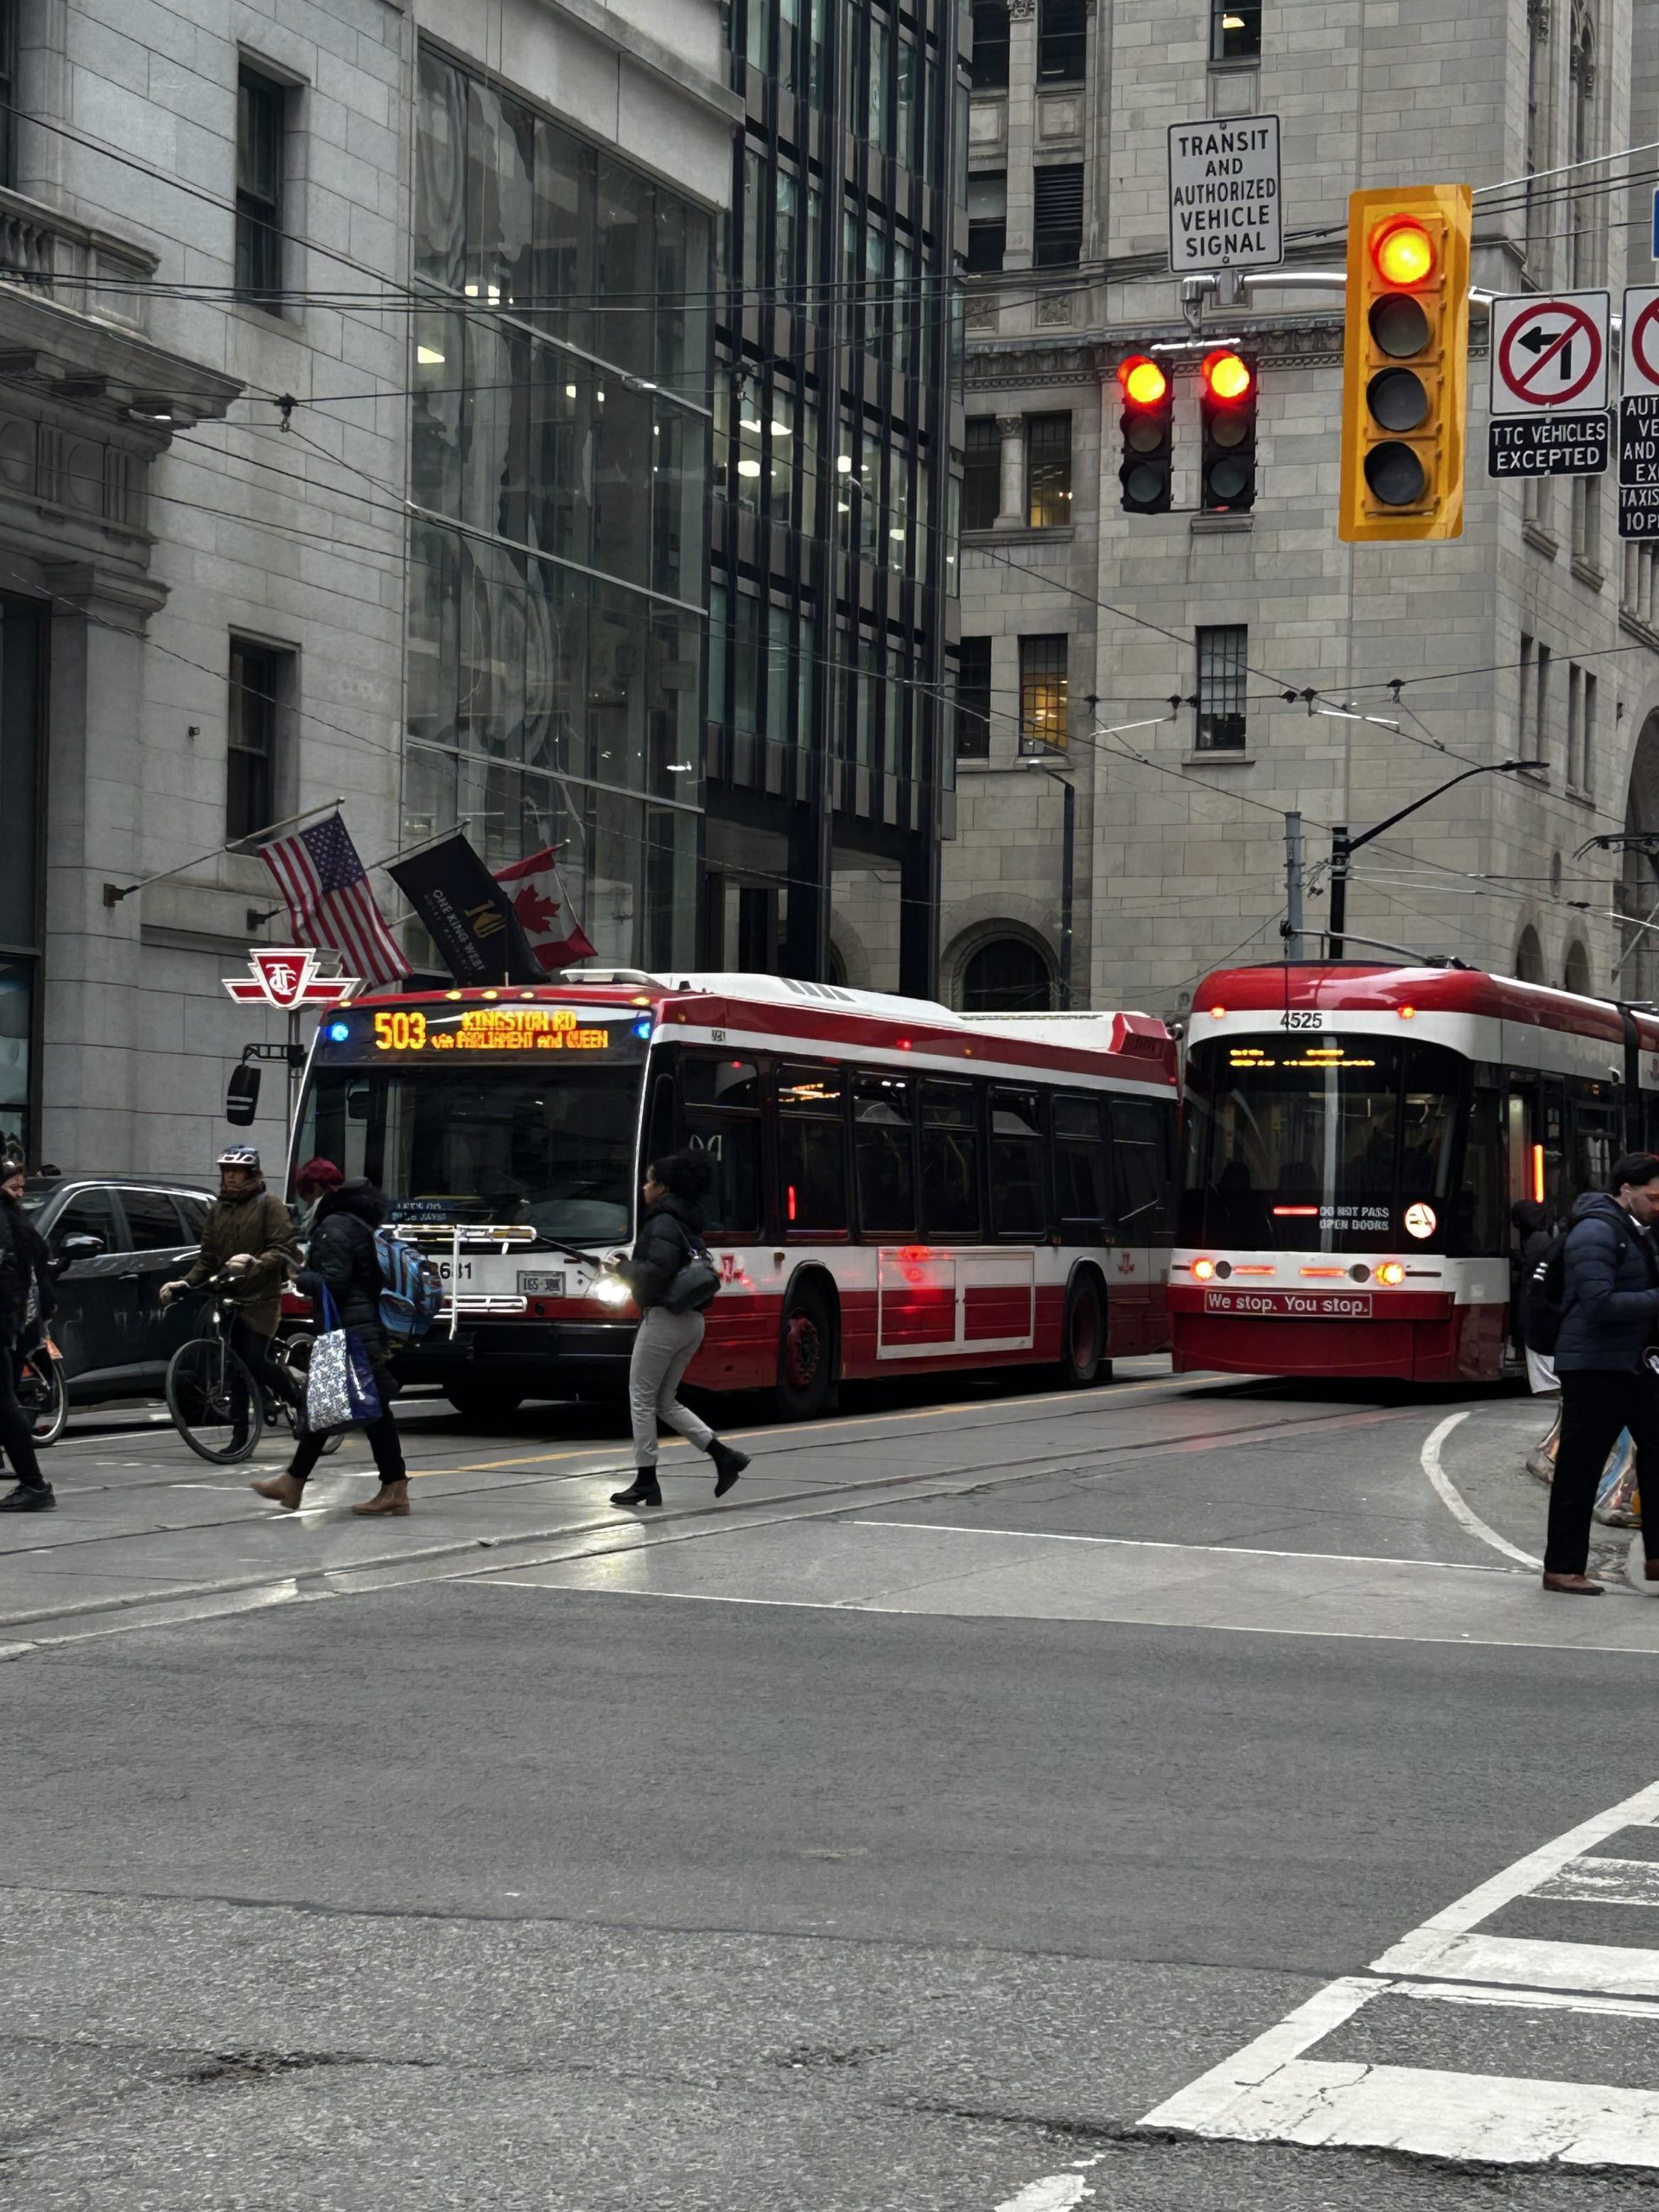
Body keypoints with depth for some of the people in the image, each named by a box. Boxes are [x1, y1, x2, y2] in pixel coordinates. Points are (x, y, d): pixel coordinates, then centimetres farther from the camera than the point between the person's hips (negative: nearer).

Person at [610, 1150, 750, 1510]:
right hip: (691, 1321, 9)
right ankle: (723, 1456, 6)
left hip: (663, 1318, -9)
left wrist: (623, 1268, -9)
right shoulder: (687, 1224, 15)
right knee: (665, 1402, 16)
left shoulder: (663, 1224, -14)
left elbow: (656, 1272, -26)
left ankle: (646, 1482, 4)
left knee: (642, 1399, 1)